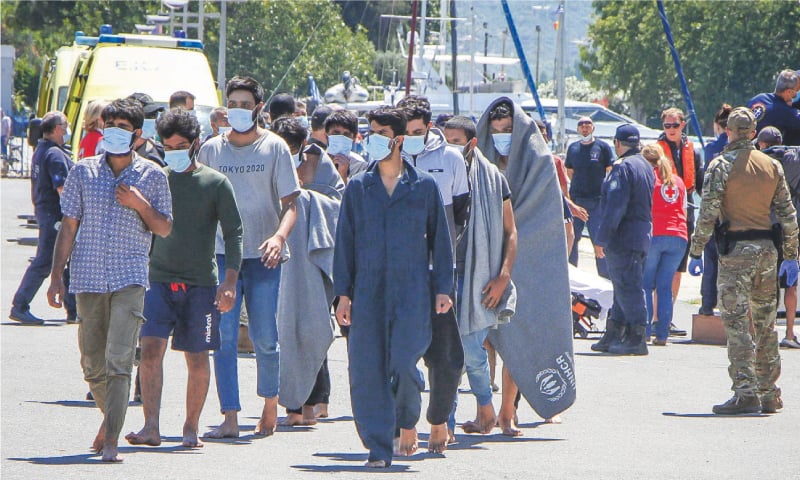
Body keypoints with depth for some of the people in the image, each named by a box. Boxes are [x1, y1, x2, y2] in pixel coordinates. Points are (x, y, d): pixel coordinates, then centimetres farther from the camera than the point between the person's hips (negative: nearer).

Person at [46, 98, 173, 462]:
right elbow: (68, 227, 9)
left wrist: (141, 206, -10)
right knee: (92, 363, 9)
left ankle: (111, 438, -18)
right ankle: (111, 415, 34)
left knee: (119, 360, -15)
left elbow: (164, 229, 9)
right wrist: (56, 276, 3)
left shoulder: (152, 176, 5)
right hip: (88, 278, 3)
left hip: (129, 278, -2)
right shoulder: (84, 172, 8)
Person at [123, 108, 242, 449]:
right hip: (159, 277, 1)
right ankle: (150, 426, -17)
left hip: (200, 283, -1)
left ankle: (191, 428, 14)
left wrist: (230, 280, -11)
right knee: (151, 348, -14)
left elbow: (233, 233, 0)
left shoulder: (216, 184, 1)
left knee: (197, 358, 2)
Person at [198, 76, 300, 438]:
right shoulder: (211, 149, 8)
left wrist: (279, 237, -20)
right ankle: (230, 417, -5)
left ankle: (270, 406, 22)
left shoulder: (274, 148, 2)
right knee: (224, 337, -6)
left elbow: (290, 203, -1)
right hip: (222, 255, 2)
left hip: (263, 257, -2)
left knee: (264, 338, 0)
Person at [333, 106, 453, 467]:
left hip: (412, 292, -2)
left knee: (403, 363, -13)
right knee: (367, 369, -5)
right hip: (368, 292, 2)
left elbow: (439, 239, 10)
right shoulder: (358, 187, 11)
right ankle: (378, 447, 1)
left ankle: (408, 422, 16)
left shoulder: (424, 186, 7)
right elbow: (345, 242, 10)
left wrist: (442, 288, 3)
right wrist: (343, 293, 3)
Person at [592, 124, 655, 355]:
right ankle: (613, 336, 20)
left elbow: (614, 206, -20)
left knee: (627, 287, -8)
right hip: (642, 236, 10)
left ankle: (637, 338, -9)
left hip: (622, 238, -10)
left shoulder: (622, 167, -14)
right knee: (628, 287, 13)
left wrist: (602, 239, -18)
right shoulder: (646, 167, 15)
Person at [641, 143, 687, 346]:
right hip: (678, 237, 4)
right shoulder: (678, 181, 17)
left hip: (654, 234, -4)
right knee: (665, 287, 5)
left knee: (645, 284, 2)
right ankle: (662, 334, 0)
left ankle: (644, 330, -6)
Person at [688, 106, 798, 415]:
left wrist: (696, 251, -5)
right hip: (767, 249, 5)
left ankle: (745, 393, -14)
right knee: (766, 325, 13)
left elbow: (708, 212, -12)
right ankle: (769, 395, 17)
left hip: (736, 250, -5)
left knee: (736, 323, -6)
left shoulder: (721, 165, -6)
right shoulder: (773, 166, 9)